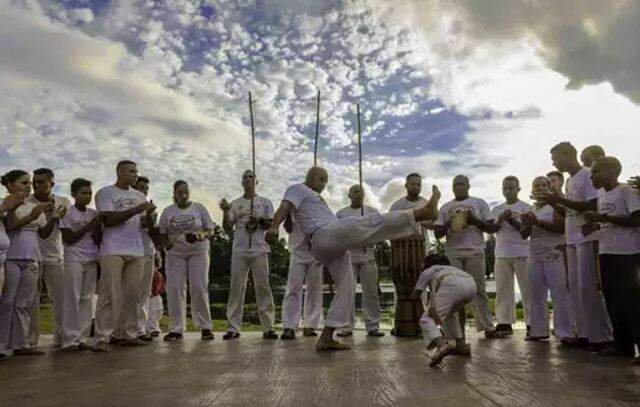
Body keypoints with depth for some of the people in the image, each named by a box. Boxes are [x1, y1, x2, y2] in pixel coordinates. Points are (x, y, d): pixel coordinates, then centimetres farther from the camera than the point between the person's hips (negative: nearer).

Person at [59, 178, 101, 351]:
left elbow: (98, 240, 6)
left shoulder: (94, 213, 10)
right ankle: (69, 339, 1)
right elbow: (68, 239, -8)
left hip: (91, 259, 5)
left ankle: (82, 338, 9)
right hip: (74, 259, -4)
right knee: (73, 298, -4)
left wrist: (97, 226, -11)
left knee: (88, 298, 4)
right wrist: (88, 226, -12)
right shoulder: (68, 212, -1)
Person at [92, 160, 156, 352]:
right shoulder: (105, 193, 2)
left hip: (136, 251, 6)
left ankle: (128, 334, 13)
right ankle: (102, 338, -1)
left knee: (131, 295, 6)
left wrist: (150, 213, -4)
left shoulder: (139, 196, 20)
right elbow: (108, 220, -10)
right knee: (110, 295, -6)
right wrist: (136, 210, -14)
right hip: (113, 251, -5)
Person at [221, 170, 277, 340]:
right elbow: (228, 229, 10)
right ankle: (233, 327, 4)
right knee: (236, 288, 0)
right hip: (239, 251, 1)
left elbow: (273, 225, 5)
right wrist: (225, 212, -4)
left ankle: (268, 327, 2)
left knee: (263, 288, -2)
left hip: (260, 250, -1)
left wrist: (259, 221, -13)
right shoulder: (234, 204, 15)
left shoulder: (265, 202, 12)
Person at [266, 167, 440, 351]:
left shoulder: (316, 198, 37)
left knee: (346, 287, 7)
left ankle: (326, 338, 5)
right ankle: (423, 212, -29)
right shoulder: (297, 189, 9)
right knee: (377, 222, -20)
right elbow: (285, 207, -10)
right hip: (325, 235, -10)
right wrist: (274, 226, -30)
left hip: (334, 248, 10)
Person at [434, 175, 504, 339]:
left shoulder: (479, 203, 13)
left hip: (475, 251, -1)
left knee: (479, 290, 0)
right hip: (453, 252, 1)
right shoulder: (445, 208, 16)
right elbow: (438, 234, 12)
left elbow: (492, 228, 6)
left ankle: (487, 327, 5)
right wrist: (449, 224, -7)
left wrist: (475, 221, -10)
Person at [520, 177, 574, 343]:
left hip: (553, 254, -6)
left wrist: (538, 222, -19)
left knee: (560, 294, -6)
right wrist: (527, 225, -5)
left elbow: (562, 227, -15)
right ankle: (538, 331, 13)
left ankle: (564, 332, -1)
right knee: (535, 295, 6)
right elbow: (523, 234, 15)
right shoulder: (531, 210, 17)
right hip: (535, 256, 6)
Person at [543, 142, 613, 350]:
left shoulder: (588, 175, -8)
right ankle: (585, 333, 14)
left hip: (587, 239, -9)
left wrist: (561, 200, -16)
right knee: (575, 288, 8)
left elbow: (592, 206, -17)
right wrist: (556, 203, 4)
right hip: (572, 240, 9)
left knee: (588, 287, -7)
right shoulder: (569, 180, 18)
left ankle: (601, 336, 2)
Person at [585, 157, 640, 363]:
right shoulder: (601, 193, 14)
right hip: (606, 252, 9)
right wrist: (594, 223, 6)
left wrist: (602, 218, -21)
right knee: (613, 300, 11)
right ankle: (623, 345, 20)